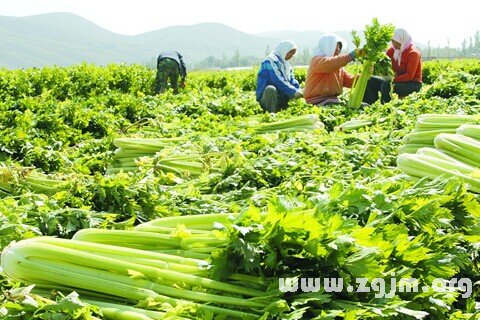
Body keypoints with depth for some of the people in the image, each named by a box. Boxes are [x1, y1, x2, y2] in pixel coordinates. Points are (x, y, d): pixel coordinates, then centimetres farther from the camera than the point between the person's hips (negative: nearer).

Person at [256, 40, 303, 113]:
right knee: (271, 89, -39)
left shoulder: (286, 65, 20)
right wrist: (294, 92, -23)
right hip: (266, 98, -9)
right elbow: (278, 81, -21)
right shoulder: (271, 60, -9)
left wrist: (299, 91, -9)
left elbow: (292, 81, 13)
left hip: (281, 98, 9)